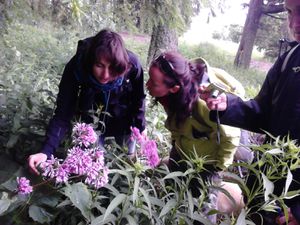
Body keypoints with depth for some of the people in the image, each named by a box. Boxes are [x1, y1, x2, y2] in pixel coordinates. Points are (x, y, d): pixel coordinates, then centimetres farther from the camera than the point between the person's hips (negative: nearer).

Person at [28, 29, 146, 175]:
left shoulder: (131, 65, -34)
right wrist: (47, 151, -43)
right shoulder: (75, 68, -34)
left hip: (122, 118, 1)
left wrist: (139, 130, -8)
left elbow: (138, 99, -16)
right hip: (91, 117, 0)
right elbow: (63, 113, -32)